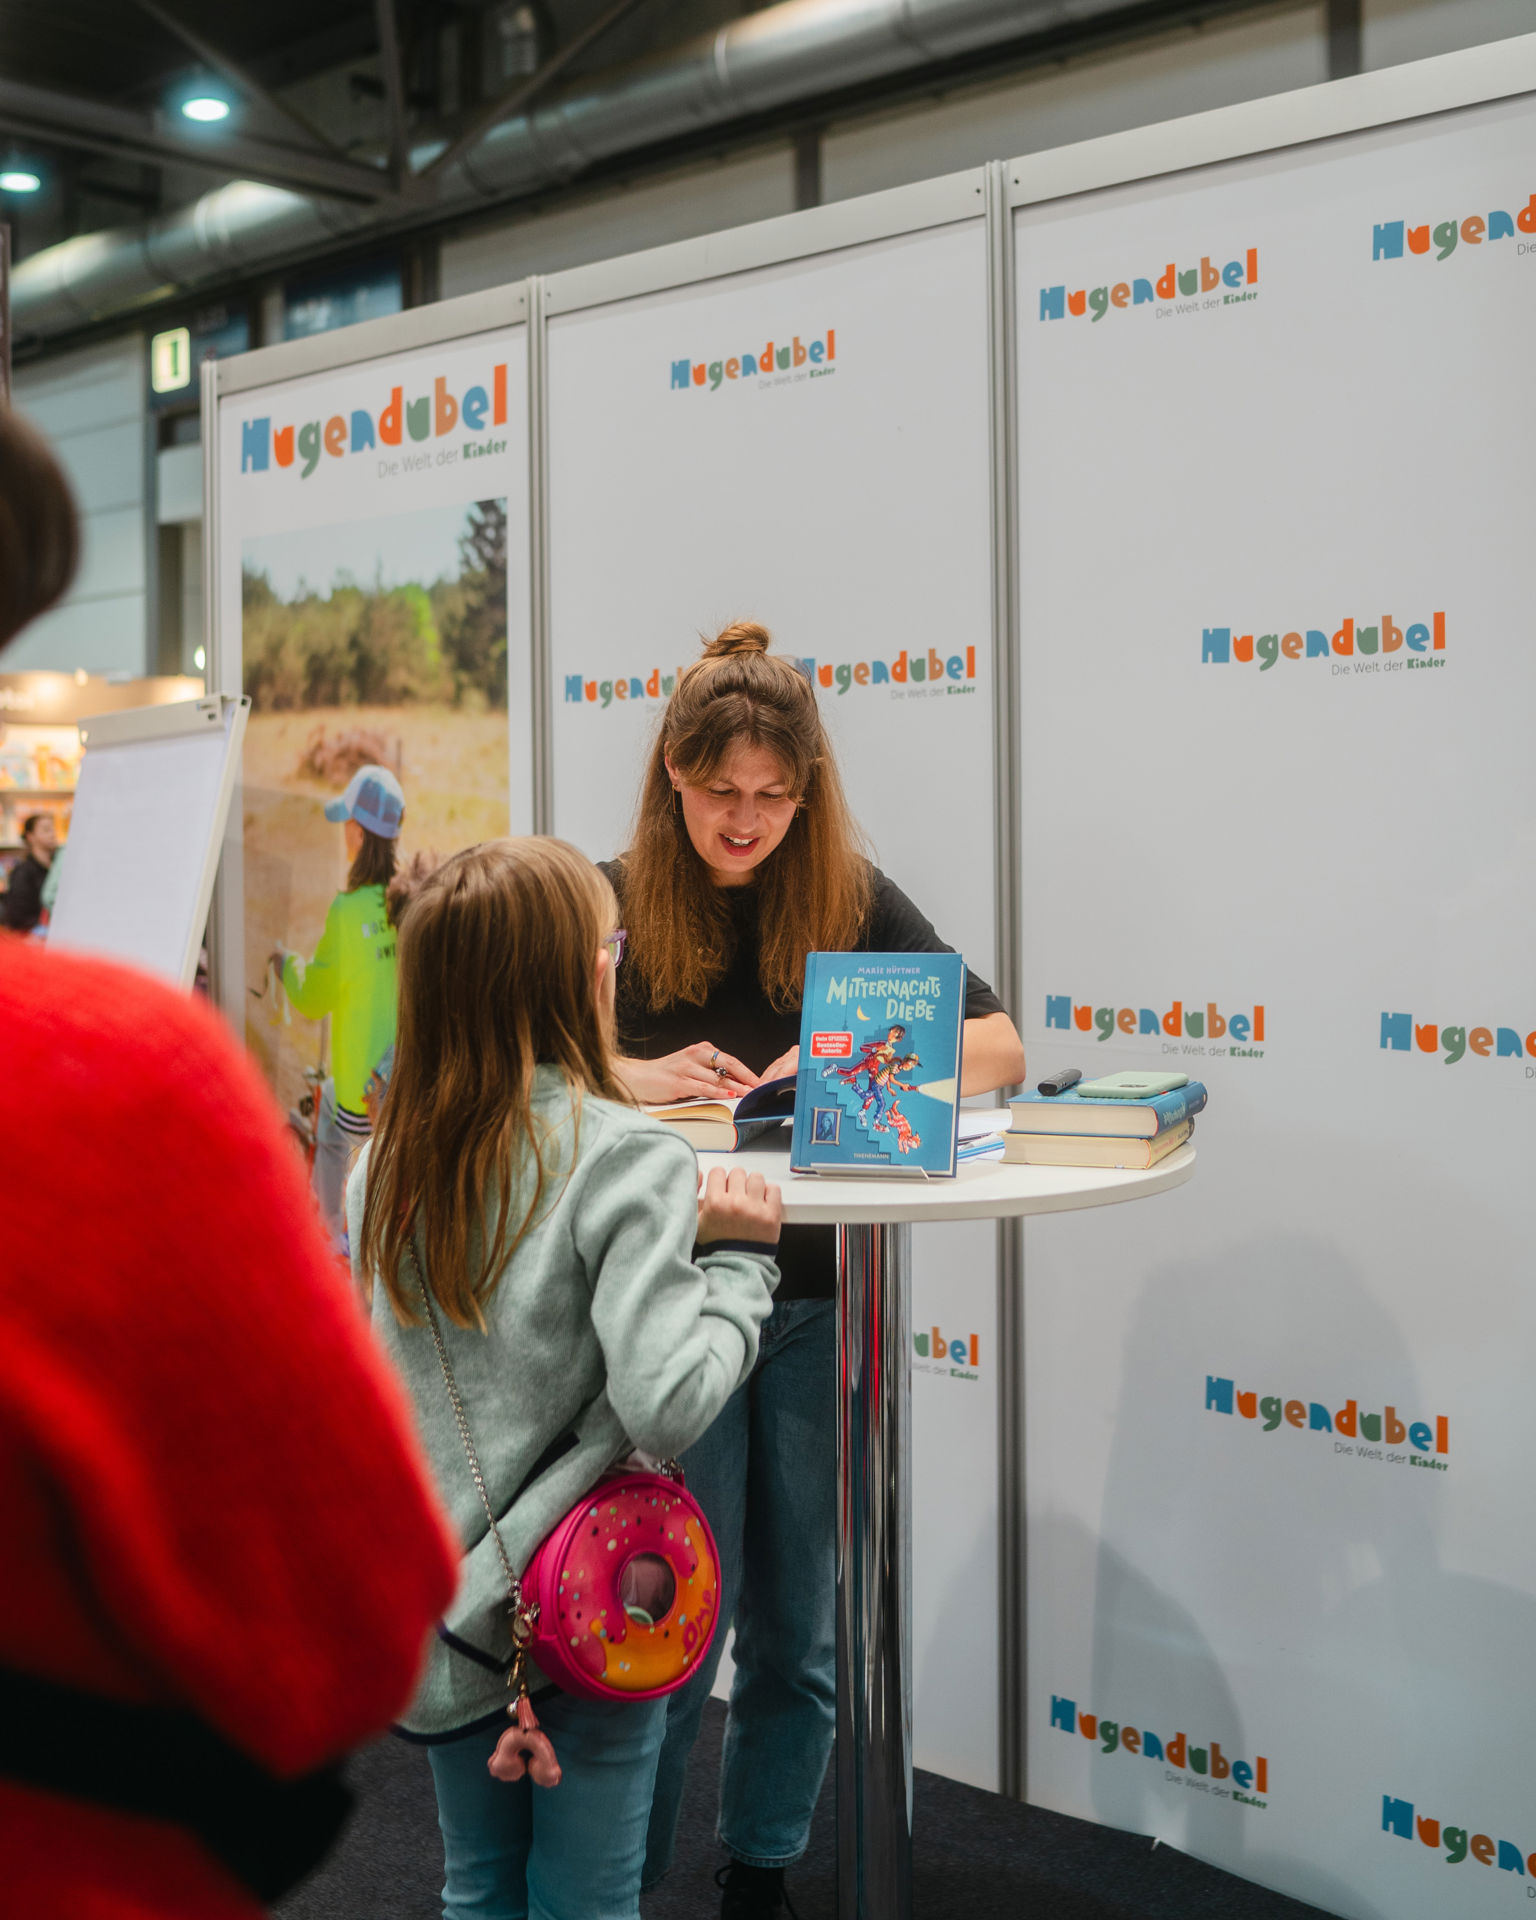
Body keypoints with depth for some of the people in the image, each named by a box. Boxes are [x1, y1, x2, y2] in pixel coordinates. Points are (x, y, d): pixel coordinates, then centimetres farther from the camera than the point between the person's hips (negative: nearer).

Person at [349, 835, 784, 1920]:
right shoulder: (625, 1160, -20)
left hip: (435, 1593, 6)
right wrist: (741, 1255, -13)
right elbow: (666, 1405, -27)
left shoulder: (391, 1154, -2)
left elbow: (359, 1358, 9)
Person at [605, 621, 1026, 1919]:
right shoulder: (615, 902, 0)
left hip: (818, 1296, 2)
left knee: (799, 1624, 10)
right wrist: (628, 1075, -19)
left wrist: (863, 1059, -18)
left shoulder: (852, 900, 2)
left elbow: (1001, 1050, -1)